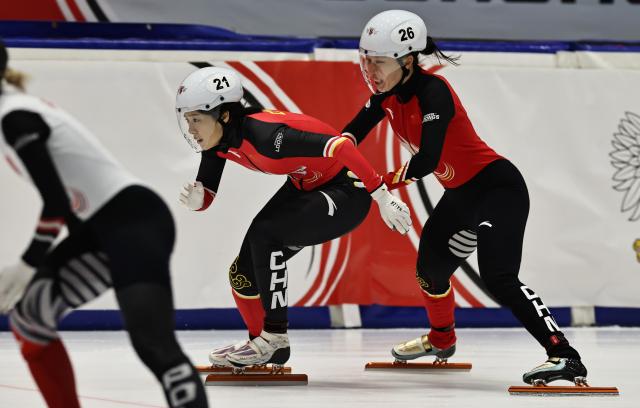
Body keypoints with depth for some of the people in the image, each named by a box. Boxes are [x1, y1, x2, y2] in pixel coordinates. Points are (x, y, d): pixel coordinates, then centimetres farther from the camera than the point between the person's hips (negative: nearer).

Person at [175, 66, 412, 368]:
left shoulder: (263, 134, -34)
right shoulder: (217, 142, -9)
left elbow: (340, 147, -35)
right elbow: (207, 194, 1)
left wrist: (382, 196, -33)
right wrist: (195, 199, -24)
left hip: (347, 191, -9)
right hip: (306, 187, 9)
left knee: (264, 235, -26)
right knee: (242, 273, 1)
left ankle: (275, 340, -15)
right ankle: (261, 343, 24)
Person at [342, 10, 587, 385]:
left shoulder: (433, 92, -26)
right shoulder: (389, 93, 0)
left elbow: (427, 160, -32)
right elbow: (353, 132, 8)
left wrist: (385, 182, -21)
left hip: (498, 188, -10)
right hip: (461, 196, 10)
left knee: (498, 278, -24)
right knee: (430, 269, 21)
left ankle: (564, 356, -28)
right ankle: (441, 339, 51)